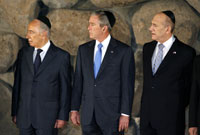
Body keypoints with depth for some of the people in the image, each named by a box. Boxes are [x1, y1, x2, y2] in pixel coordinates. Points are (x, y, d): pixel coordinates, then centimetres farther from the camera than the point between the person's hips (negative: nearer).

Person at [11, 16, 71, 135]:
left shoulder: (62, 56, -4)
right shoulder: (23, 53, 8)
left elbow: (65, 88, -3)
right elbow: (17, 84, 10)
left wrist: (63, 116, -5)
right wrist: (15, 112, 8)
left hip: (47, 117, -3)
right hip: (24, 116, 4)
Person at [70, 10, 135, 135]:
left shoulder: (124, 51, -5)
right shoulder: (83, 49, 9)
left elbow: (128, 85, -6)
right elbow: (78, 81, 11)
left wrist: (125, 114, -9)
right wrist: (74, 109, 7)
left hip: (112, 115, -4)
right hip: (88, 116, 4)